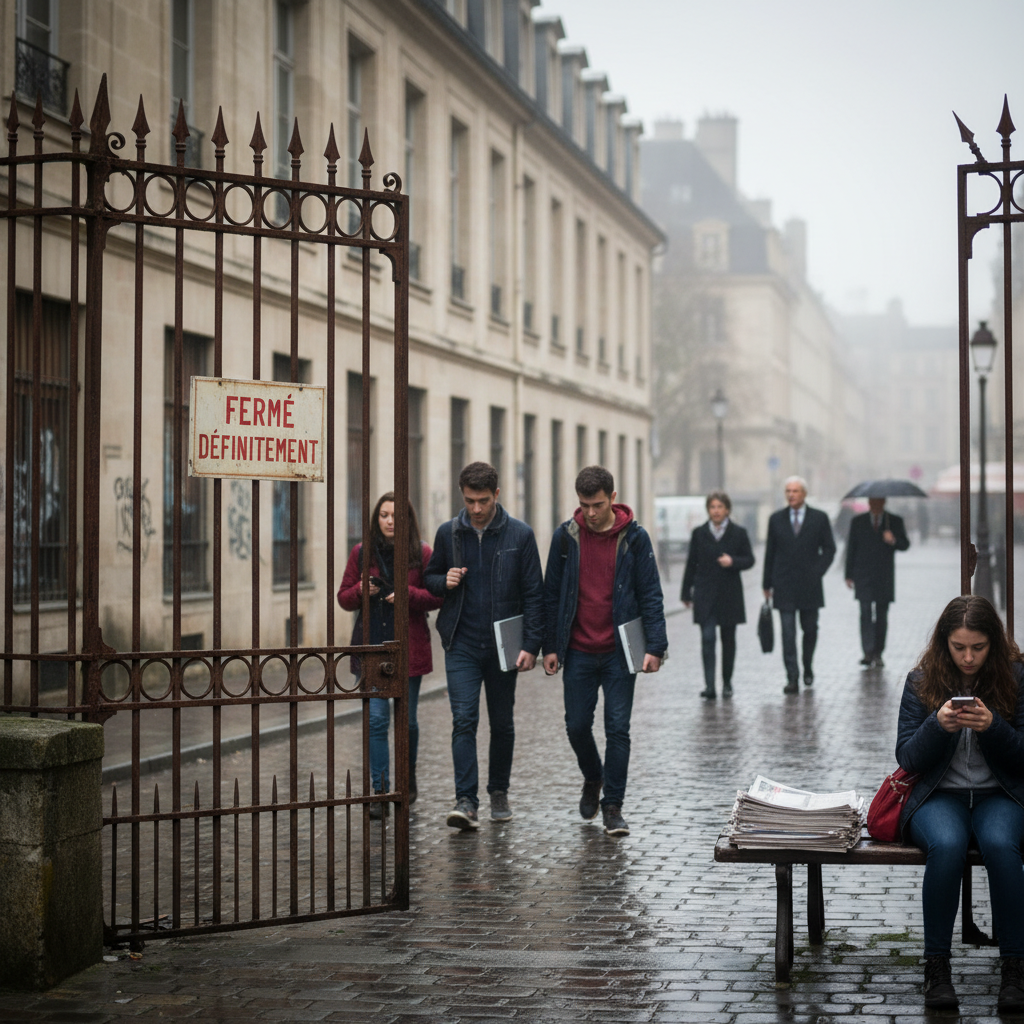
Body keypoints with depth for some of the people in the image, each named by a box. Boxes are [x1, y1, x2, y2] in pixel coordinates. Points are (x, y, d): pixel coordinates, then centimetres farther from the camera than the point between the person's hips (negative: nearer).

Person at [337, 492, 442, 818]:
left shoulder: (422, 553, 2)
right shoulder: (362, 553, 7)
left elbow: (437, 596, 1)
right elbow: (344, 598, 10)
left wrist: (409, 594, -17)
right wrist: (361, 591, -11)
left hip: (409, 647, -1)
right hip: (371, 646, 1)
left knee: (407, 720, 7)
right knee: (377, 720, -7)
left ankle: (408, 779, 32)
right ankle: (381, 792, -6)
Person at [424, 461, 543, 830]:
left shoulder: (520, 535, -3)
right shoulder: (448, 533, 3)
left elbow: (533, 594, -1)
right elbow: (430, 579, 16)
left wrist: (531, 645, -9)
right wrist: (444, 582, -9)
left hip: (503, 645, 0)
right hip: (461, 645, 0)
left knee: (502, 723, 10)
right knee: (464, 720, -10)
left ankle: (499, 792, 27)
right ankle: (466, 800, -12)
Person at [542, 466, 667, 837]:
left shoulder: (634, 537, -4)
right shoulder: (566, 536, 0)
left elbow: (650, 595, -1)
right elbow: (551, 594, 7)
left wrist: (655, 647, -9)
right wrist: (550, 646, 3)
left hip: (619, 651, -2)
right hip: (578, 651, 2)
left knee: (618, 728, -2)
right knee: (577, 726, 6)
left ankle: (613, 806, 8)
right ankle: (592, 779, 35)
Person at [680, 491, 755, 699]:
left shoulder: (738, 533, 2)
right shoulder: (699, 534, 5)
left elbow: (749, 559, 4)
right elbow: (691, 564, 7)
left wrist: (733, 561, -17)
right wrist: (686, 593, 6)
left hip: (729, 595, 1)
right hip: (705, 595, -1)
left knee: (728, 639, 10)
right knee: (707, 638, -11)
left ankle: (727, 683, 23)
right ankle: (709, 685, -15)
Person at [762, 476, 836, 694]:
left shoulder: (819, 518, 2)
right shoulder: (776, 519, 5)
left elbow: (829, 549, 5)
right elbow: (770, 552, 8)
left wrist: (817, 573, -7)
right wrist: (767, 584, 6)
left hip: (809, 584, 0)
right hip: (784, 585, 0)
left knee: (810, 629, 11)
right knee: (788, 632, -7)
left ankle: (808, 668, 33)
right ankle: (792, 678, -9)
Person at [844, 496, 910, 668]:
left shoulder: (895, 521, 8)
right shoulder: (857, 521, 9)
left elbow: (905, 545, 3)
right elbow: (851, 549, 9)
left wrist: (894, 540, -20)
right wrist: (849, 575, 4)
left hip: (884, 579, 1)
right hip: (863, 577, -1)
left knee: (881, 616, 4)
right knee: (866, 613, -13)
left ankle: (877, 654, 11)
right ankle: (868, 653, -17)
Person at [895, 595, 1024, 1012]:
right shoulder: (922, 681, 2)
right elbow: (907, 756, -1)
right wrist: (938, 725, -20)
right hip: (938, 795, 0)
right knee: (947, 845, -34)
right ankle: (936, 966, -22)